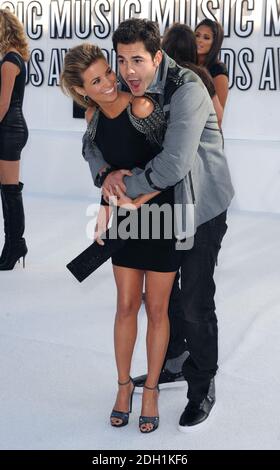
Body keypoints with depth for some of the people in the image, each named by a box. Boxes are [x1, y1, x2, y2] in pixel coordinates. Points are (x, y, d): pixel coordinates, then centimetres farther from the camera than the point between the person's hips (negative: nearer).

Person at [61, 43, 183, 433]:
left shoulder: (140, 107, -23)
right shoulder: (94, 116, -4)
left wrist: (137, 199, -17)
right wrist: (106, 206, 2)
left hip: (162, 215, -4)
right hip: (126, 217, 4)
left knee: (156, 310, 6)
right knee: (127, 306, 10)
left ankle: (151, 390, 22)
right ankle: (124, 385, 26)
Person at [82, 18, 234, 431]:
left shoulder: (188, 91, -29)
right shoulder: (125, 91, -7)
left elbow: (172, 166, -38)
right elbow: (92, 141, 3)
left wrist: (125, 188, -24)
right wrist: (105, 172, -19)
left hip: (201, 208, -7)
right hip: (159, 205, 7)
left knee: (195, 302, -3)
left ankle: (203, 388, 17)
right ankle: (172, 363, 42)